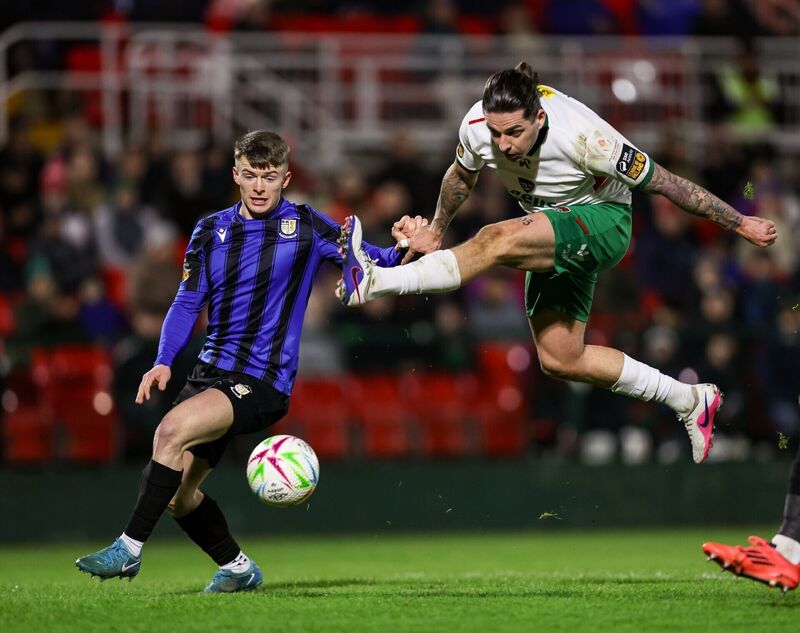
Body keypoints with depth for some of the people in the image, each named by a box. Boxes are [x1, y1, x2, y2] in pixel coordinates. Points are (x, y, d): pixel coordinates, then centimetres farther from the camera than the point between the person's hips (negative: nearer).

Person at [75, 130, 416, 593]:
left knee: (172, 431, -28)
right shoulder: (211, 231, 10)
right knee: (174, 490, 5)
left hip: (263, 381, -6)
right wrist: (164, 362, -5)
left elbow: (371, 261, -8)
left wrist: (402, 250, -31)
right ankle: (237, 568, 26)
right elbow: (188, 302, 10)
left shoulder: (306, 226, -2)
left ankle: (129, 550, -22)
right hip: (212, 372, 6)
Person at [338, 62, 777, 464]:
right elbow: (461, 177, 8)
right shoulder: (476, 126, -18)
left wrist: (741, 224, -12)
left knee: (499, 241, -33)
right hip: (551, 238, 7)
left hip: (602, 222, -7)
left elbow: (663, 183, -21)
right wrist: (435, 230, 22)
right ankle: (690, 401, 17)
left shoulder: (583, 138, -32)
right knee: (560, 360, 3)